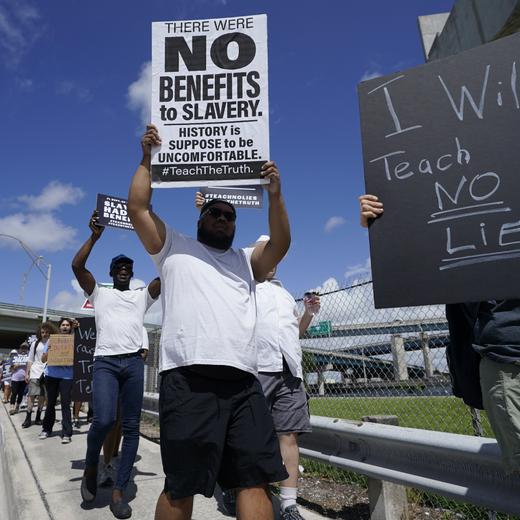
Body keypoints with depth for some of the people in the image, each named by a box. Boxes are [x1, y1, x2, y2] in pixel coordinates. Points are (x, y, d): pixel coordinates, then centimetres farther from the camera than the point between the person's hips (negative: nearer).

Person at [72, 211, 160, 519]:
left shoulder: (143, 295, 20)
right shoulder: (99, 293, 17)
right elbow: (77, 266, 1)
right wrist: (95, 236, -4)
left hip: (134, 363, 2)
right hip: (105, 362, -2)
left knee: (131, 427, -2)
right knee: (104, 419, -20)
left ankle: (119, 491, 7)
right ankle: (91, 467, 12)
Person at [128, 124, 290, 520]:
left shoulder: (245, 260, 28)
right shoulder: (174, 247, 21)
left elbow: (281, 243, 13)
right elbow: (138, 208, 11)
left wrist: (275, 195, 4)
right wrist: (148, 159, 11)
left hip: (243, 381, 4)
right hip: (188, 377, -3)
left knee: (255, 480, 1)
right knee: (181, 486, 0)